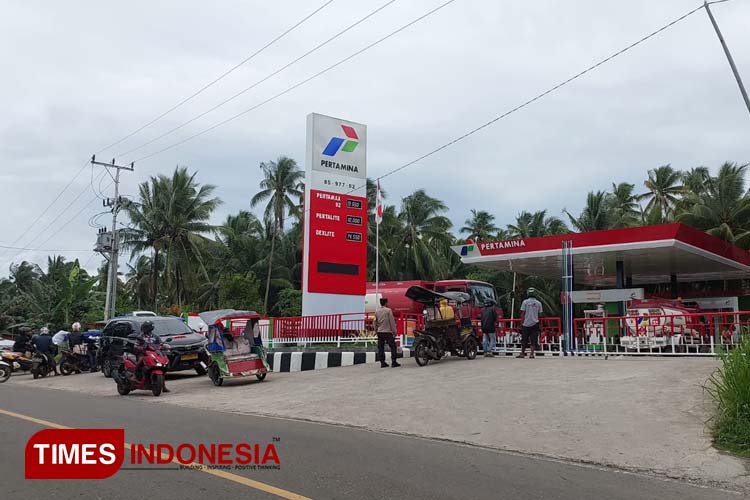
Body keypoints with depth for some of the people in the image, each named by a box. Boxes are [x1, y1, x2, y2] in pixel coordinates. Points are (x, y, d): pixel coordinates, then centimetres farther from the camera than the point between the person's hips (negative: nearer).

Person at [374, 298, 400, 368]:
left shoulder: (377, 312, 7)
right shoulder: (388, 310, -7)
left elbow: (375, 322, 12)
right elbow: (392, 321, -8)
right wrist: (394, 331, -3)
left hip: (380, 332, 5)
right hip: (388, 331, -5)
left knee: (381, 348, 7)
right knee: (393, 347, 2)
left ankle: (382, 362, 6)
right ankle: (393, 362, -1)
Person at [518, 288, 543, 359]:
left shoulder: (525, 302, -4)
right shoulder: (538, 303, 3)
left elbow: (523, 314, -3)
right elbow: (539, 314, 10)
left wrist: (521, 323, 2)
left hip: (526, 324, -1)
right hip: (534, 324, 1)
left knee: (524, 340, 7)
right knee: (533, 340, 3)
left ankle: (522, 353, 14)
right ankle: (531, 354, -2)